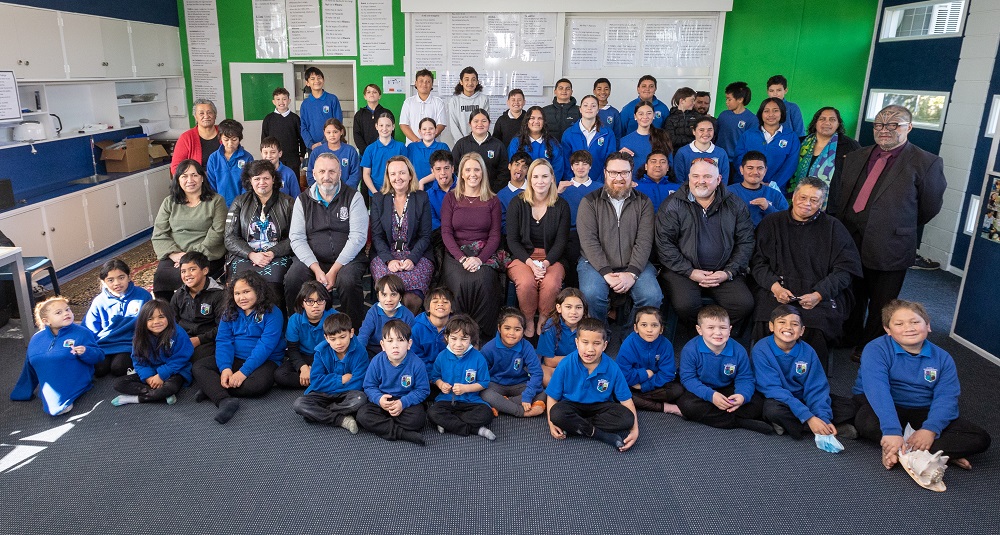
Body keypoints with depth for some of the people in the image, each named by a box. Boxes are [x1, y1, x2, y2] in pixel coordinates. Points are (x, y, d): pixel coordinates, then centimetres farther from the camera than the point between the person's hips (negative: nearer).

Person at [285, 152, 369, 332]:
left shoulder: (353, 197, 1)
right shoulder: (303, 200, 10)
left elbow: (358, 237, -8)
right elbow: (297, 238, 1)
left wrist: (334, 270, -16)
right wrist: (316, 269, -15)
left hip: (347, 258, -2)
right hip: (311, 260, 3)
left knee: (348, 281, -34)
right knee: (292, 280, -26)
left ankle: (354, 333, -13)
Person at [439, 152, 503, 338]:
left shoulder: (492, 201, 12)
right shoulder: (450, 199, 11)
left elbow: (495, 236, 4)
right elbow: (446, 232, 2)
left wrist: (480, 259, -14)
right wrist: (462, 258, -14)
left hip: (485, 254, 0)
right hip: (456, 253, 0)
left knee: (482, 282, -33)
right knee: (461, 284, -33)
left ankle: (482, 333, -17)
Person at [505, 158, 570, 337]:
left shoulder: (562, 206, 5)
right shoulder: (517, 204, 3)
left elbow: (561, 241, 1)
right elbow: (512, 240, -1)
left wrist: (546, 263, -16)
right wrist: (530, 262, -16)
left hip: (551, 258, 1)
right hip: (522, 256, 0)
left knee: (551, 283, -33)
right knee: (526, 282, -34)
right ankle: (528, 322, -9)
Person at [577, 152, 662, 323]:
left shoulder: (643, 203, 9)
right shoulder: (590, 202, 4)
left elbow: (644, 242, -2)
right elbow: (588, 240, -7)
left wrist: (632, 273, -17)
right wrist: (606, 273, -18)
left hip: (634, 265, 2)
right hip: (596, 263, -1)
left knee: (652, 296, -25)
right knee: (592, 294, -31)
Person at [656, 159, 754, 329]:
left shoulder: (735, 206, 9)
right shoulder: (673, 205, 0)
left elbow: (746, 242, 9)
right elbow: (664, 243, -5)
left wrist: (729, 272, -5)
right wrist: (690, 272, -12)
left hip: (723, 272, 3)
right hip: (682, 270, -2)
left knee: (745, 305, -20)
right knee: (685, 305, -30)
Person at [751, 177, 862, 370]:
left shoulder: (834, 228, 12)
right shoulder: (771, 223, 13)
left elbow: (845, 269, 4)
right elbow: (758, 262, 8)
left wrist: (819, 294, -12)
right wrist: (775, 286, -11)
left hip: (821, 297, 0)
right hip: (777, 292, 0)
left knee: (816, 322, -31)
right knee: (768, 322, -31)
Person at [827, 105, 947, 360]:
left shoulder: (926, 163, -8)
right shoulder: (856, 157, 7)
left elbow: (930, 208, -1)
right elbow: (839, 195, 13)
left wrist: (900, 225, 10)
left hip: (889, 248, -4)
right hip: (850, 241, 5)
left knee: (879, 305, 10)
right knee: (852, 298, 19)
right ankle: (850, 337, 39)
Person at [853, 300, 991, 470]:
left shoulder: (942, 358, 0)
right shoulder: (876, 350, -15)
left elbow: (946, 398, -10)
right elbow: (877, 391, -28)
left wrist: (930, 429, -28)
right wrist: (892, 431, -40)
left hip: (922, 411, 5)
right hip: (886, 407, -4)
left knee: (980, 439, -11)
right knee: (868, 423, -39)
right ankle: (944, 453, -20)